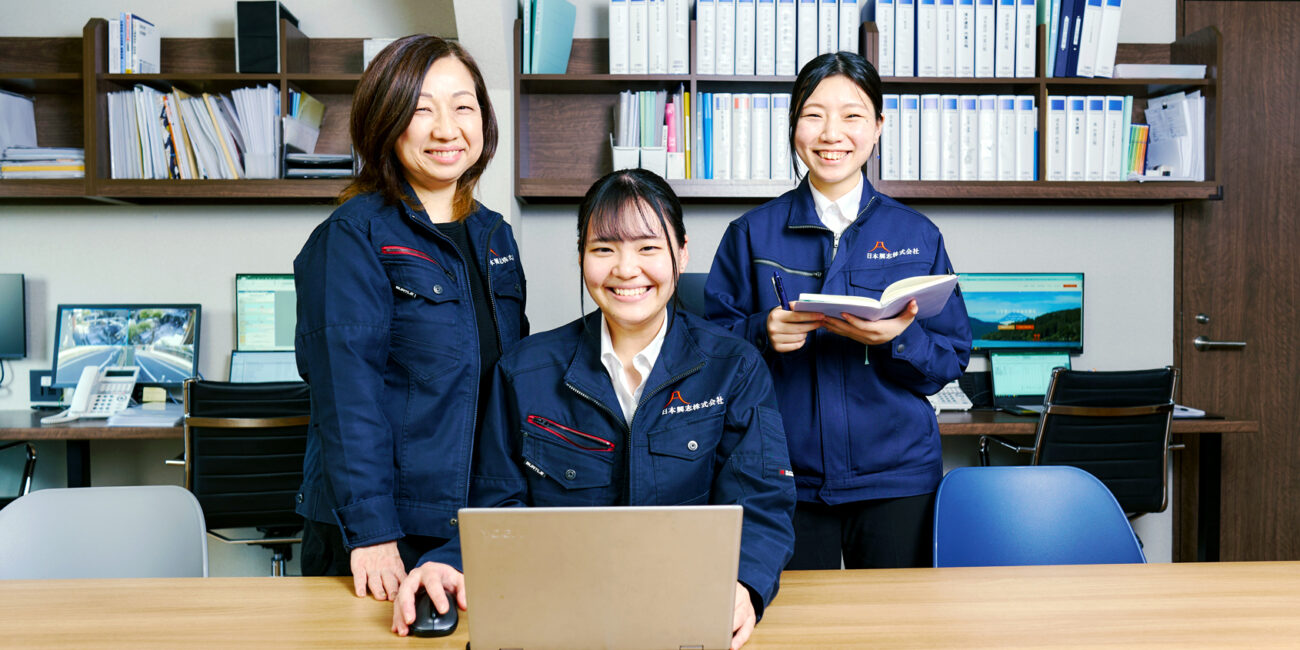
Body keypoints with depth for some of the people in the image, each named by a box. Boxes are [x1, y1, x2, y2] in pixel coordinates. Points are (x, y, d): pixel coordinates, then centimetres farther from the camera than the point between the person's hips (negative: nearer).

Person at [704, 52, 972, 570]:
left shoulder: (917, 235, 4)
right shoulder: (752, 233, 2)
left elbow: (952, 359, 3)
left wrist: (898, 338, -18)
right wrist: (762, 334, -17)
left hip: (896, 477, 1)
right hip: (787, 479, 0)